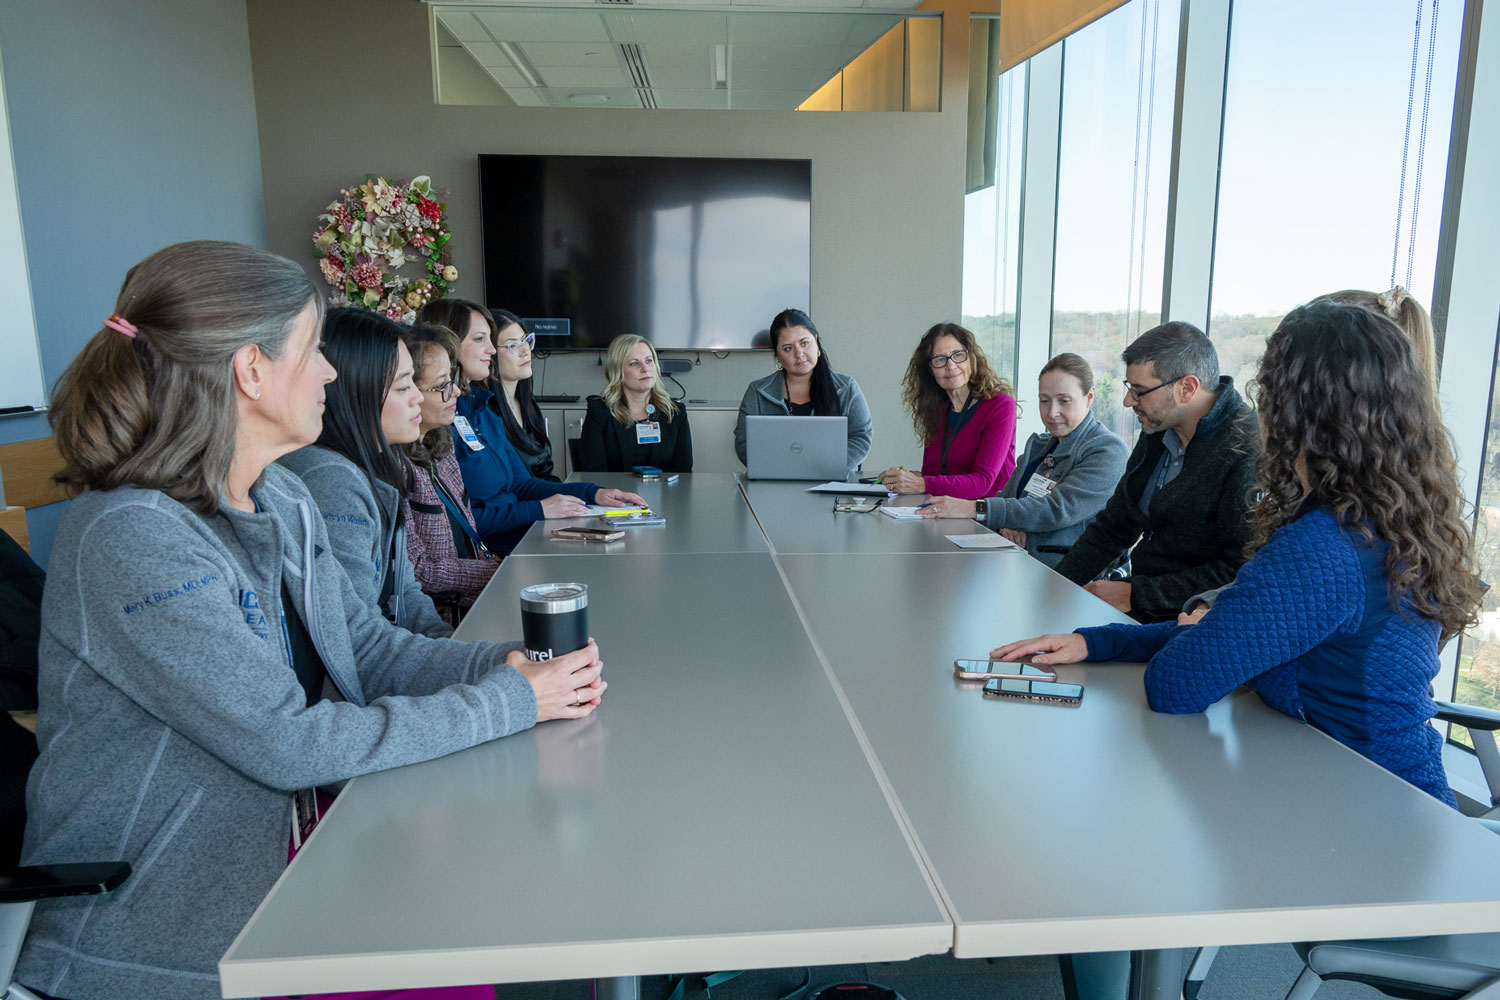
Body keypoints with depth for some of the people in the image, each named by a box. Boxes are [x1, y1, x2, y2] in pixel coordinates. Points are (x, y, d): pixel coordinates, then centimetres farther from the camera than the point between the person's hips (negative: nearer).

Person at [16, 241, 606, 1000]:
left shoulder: (282, 499, 4)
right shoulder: (130, 538, -25)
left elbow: (367, 647, 6)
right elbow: (287, 743, -26)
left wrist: (503, 662, -12)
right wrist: (509, 703, -22)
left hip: (289, 843, 7)